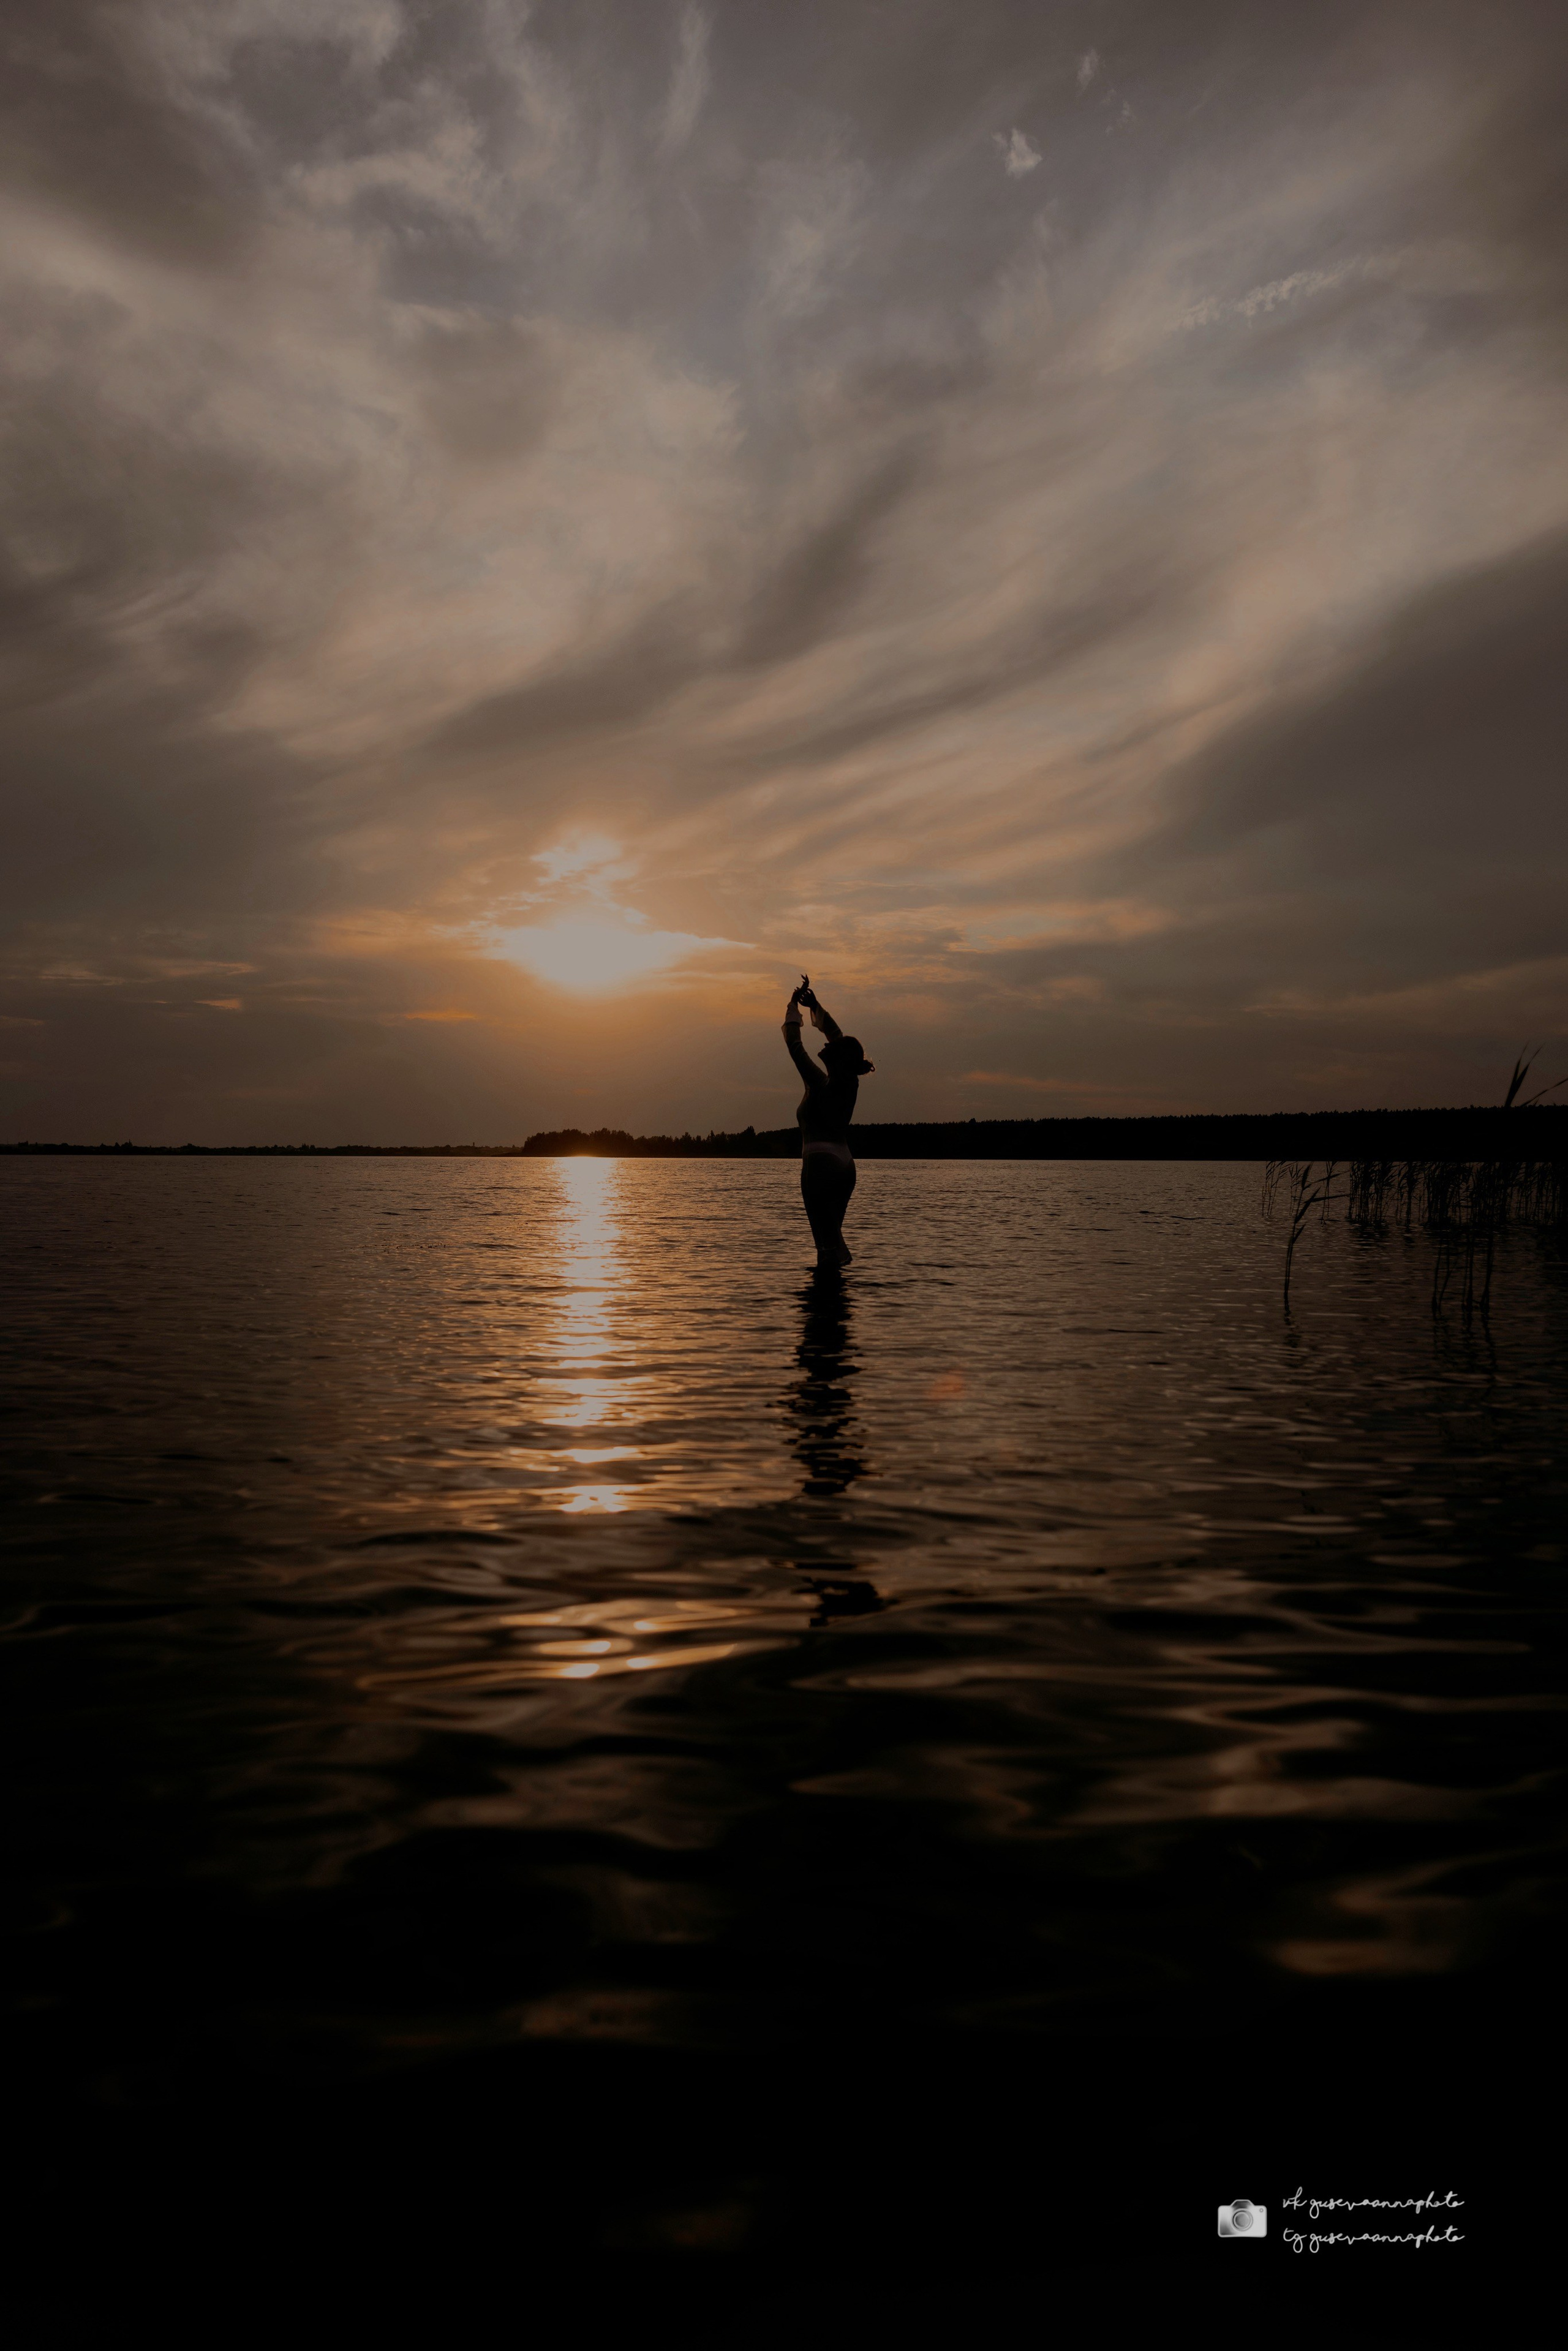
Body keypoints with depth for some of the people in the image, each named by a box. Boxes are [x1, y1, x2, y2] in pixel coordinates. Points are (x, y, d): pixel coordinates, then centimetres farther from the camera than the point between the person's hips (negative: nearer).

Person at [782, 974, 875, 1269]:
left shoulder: (820, 1084, -10)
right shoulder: (851, 1083, 7)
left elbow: (794, 1045, -6)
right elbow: (838, 1037, 19)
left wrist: (794, 1007, 4)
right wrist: (815, 1007, 21)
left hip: (820, 1164, -8)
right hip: (846, 1165, 8)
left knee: (827, 1240, -9)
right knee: (832, 1236, 13)